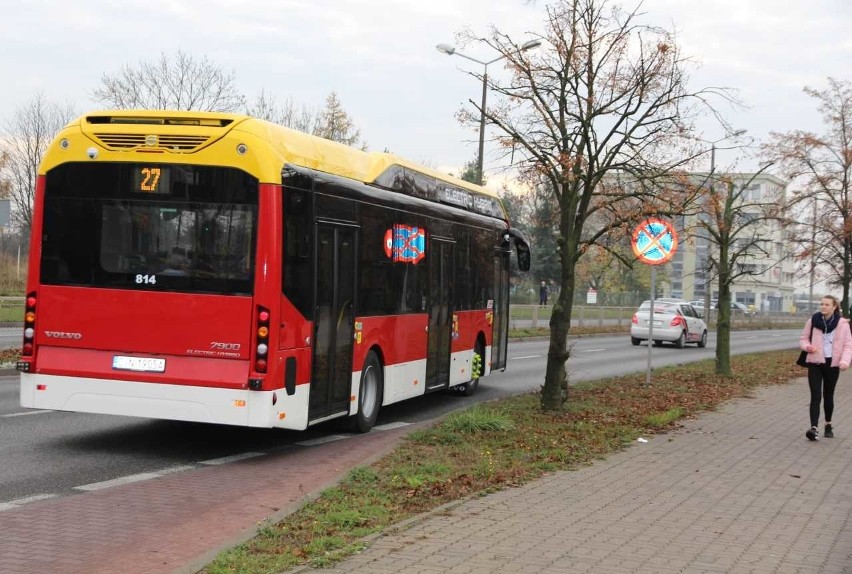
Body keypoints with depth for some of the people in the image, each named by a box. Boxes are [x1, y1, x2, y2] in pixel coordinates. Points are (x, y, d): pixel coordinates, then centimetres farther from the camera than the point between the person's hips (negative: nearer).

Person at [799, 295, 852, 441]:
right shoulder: (813, 321, -3)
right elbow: (803, 339, 8)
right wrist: (807, 346, -15)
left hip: (832, 364, 0)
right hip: (815, 363, 0)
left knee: (828, 396, 15)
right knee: (816, 396, -11)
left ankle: (828, 425, 34)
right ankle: (814, 428, -19)